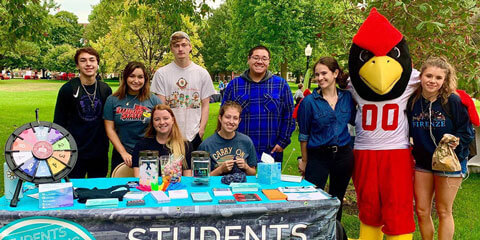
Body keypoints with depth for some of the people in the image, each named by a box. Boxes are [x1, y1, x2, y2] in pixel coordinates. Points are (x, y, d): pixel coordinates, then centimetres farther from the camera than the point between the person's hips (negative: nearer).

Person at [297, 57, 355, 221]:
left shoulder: (347, 97, 1)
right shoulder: (310, 101, -7)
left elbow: (354, 121, 16)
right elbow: (304, 134, -1)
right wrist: (304, 161, 2)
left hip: (343, 156, 3)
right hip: (318, 157, -3)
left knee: (337, 201, 17)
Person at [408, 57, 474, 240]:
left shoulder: (453, 101, -13)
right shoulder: (413, 101, -2)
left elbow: (467, 131, -8)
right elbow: (407, 132, 10)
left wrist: (457, 142, -26)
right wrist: (410, 154, 1)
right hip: (422, 162, 4)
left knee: (443, 212, 7)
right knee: (421, 211, 9)